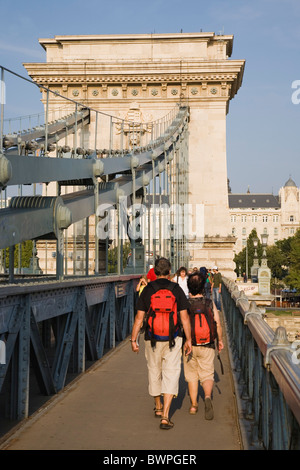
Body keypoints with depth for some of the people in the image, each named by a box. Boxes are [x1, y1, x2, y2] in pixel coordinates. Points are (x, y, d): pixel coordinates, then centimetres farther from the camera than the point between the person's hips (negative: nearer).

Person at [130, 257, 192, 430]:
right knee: (171, 374, 0)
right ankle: (165, 416, -9)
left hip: (152, 339, 2)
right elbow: (184, 317, -4)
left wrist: (134, 339, 3)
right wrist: (188, 340, 4)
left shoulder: (147, 290, -3)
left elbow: (139, 317, -4)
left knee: (154, 372, 18)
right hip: (173, 339, -1)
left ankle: (158, 407, 37)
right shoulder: (176, 289, -3)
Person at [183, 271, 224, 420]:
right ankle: (207, 397, -22)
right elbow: (217, 323, -3)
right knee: (207, 375, 5)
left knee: (191, 375, 15)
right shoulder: (210, 303, -4)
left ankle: (193, 405, 20)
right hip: (207, 346, 0)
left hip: (189, 345, 0)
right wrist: (220, 340, 12)